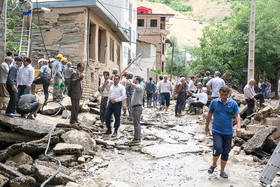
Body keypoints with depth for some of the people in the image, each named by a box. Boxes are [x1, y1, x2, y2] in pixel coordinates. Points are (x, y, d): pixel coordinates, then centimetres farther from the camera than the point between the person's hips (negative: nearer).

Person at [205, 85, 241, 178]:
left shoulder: (233, 103, 2)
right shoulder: (214, 102, 2)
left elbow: (237, 116, -4)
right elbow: (209, 115, 13)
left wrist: (238, 127, -19)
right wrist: (207, 126, 20)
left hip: (228, 132, 2)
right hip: (217, 131, -1)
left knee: (225, 152, 7)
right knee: (218, 149, -17)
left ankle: (222, 171, 22)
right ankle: (214, 164, 12)